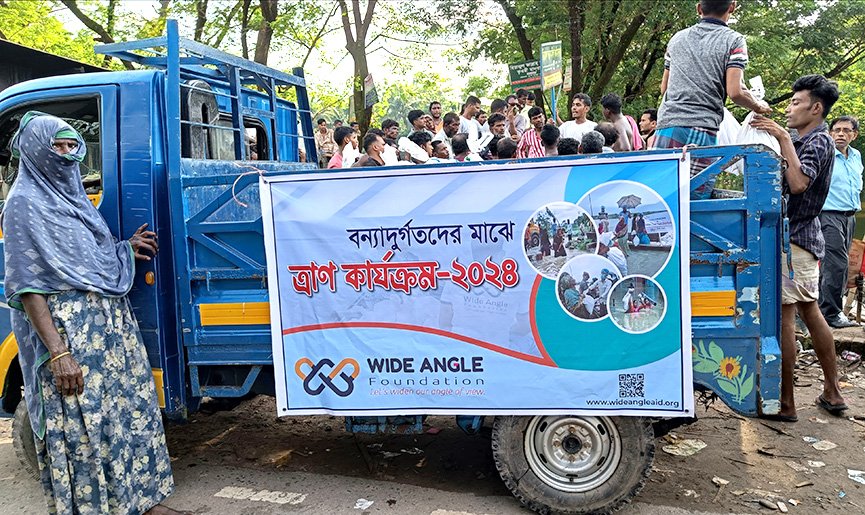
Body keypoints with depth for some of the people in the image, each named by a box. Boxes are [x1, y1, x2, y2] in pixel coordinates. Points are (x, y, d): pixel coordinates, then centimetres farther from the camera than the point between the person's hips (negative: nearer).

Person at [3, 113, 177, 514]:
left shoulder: (73, 195, 15)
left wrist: (126, 249, 10)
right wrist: (57, 353, -20)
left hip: (113, 323, 8)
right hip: (69, 330, -8)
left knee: (132, 409, 11)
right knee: (81, 426, -2)